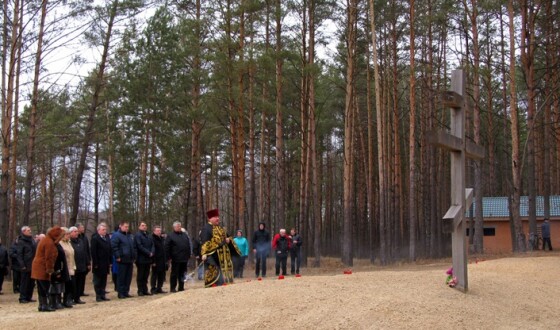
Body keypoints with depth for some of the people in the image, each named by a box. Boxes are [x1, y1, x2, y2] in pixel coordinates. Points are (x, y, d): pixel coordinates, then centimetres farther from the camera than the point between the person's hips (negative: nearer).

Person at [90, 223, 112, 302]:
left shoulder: (107, 238, 12)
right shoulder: (95, 238, -9)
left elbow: (110, 250, 14)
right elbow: (93, 252, -14)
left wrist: (110, 261, 8)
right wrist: (95, 263, -17)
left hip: (106, 264, 7)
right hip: (98, 264, -7)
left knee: (104, 280, 11)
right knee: (97, 281, 2)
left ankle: (103, 295, 16)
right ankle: (98, 296, 6)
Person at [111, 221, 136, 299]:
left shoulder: (130, 236, 18)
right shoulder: (116, 235, -6)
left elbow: (134, 247, 25)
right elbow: (114, 247, -14)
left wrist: (134, 257, 17)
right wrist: (118, 257, -18)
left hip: (130, 260, 7)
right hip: (122, 260, -7)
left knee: (128, 277, 9)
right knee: (121, 277, -3)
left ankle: (126, 292, 16)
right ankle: (120, 293, 2)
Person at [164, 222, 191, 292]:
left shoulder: (185, 235, 15)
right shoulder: (170, 236, -1)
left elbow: (189, 246, 19)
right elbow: (167, 248, -5)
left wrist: (188, 255, 11)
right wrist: (169, 258, -10)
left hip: (184, 258, 5)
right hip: (175, 259, -5)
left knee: (182, 274, 8)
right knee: (174, 274, -1)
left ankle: (181, 287, 15)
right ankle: (173, 288, 4)